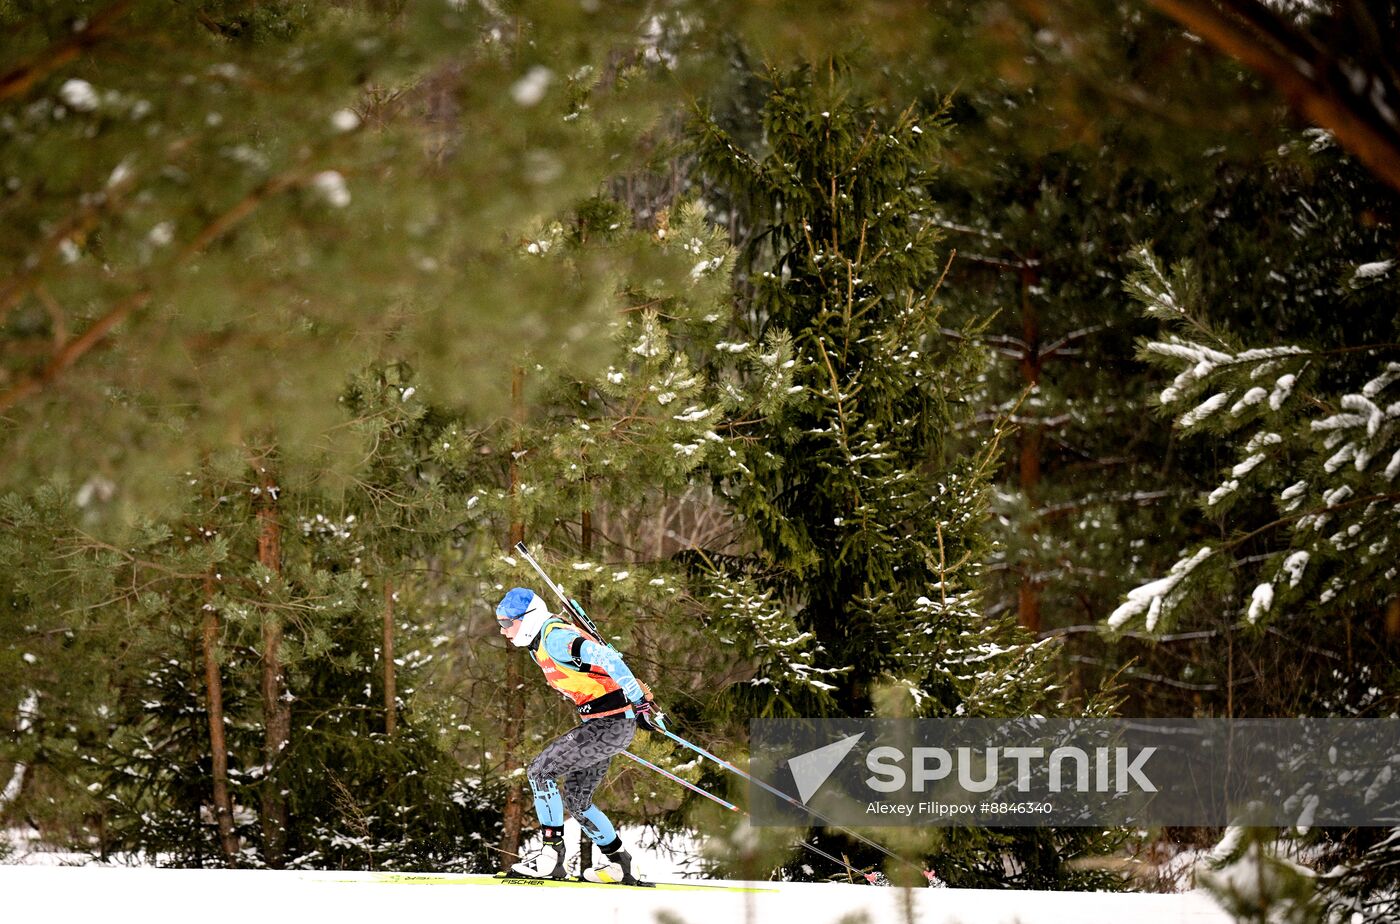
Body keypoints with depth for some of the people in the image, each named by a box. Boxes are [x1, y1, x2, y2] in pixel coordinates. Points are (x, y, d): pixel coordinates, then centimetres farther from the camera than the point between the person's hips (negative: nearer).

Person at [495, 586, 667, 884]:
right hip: (602, 724, 10)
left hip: (610, 724, -10)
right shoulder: (539, 645, 14)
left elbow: (607, 659, -28)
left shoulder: (554, 638, -18)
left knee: (540, 771, -12)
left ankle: (551, 857, -10)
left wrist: (640, 703, -29)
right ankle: (619, 863, 24)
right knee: (575, 800, 14)